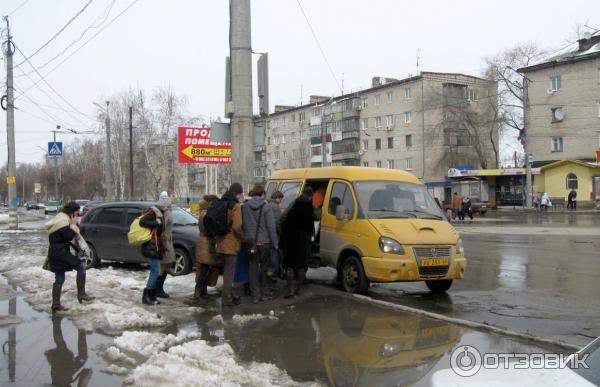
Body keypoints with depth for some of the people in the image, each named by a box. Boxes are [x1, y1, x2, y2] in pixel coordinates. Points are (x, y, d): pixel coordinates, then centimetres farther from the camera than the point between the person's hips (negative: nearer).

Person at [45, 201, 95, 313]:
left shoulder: (60, 219, 20)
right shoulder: (63, 221, -14)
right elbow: (69, 236, -19)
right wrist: (73, 225, -10)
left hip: (55, 253, 10)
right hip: (61, 252, -10)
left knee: (59, 279, 11)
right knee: (81, 267, -4)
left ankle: (56, 304, 13)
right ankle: (81, 294, -5)